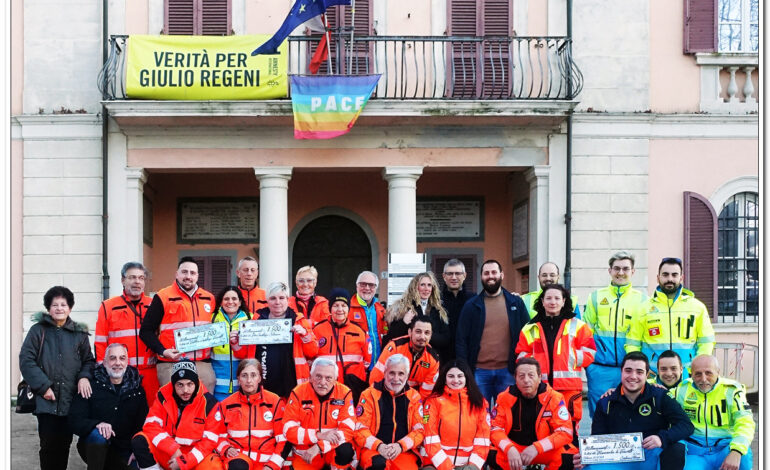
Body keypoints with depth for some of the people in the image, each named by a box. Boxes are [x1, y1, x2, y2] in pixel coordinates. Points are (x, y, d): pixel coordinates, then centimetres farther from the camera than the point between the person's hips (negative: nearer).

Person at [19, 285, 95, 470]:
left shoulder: (79, 333, 11)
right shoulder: (38, 330, 2)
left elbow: (88, 360, 17)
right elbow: (26, 360, -3)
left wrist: (84, 377, -6)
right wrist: (43, 386, -12)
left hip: (70, 399, 3)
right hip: (46, 400, -2)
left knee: (64, 444, 5)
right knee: (49, 444, -4)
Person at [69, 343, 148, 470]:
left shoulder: (137, 389, 8)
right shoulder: (91, 386, -1)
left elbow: (143, 424, 9)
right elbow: (75, 421, -6)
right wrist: (97, 425, -26)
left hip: (123, 454, 4)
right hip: (93, 448, -3)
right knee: (98, 435, -35)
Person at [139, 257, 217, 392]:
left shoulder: (209, 298, 14)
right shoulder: (163, 297, 1)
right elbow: (146, 331, 0)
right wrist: (162, 351, -13)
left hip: (203, 365, 4)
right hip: (171, 364, -4)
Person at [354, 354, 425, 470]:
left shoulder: (414, 397, 9)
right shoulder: (370, 394, 3)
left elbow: (419, 430, 7)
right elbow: (360, 429, 0)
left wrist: (400, 446, -11)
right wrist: (379, 446, -17)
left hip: (404, 451, 3)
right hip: (372, 450, -2)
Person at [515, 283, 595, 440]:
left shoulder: (577, 326, 10)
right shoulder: (530, 329, 16)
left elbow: (589, 354, 6)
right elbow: (521, 357, 15)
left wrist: (572, 357, -9)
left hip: (569, 387, -1)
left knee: (569, 430, -3)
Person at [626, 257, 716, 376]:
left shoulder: (697, 307, 12)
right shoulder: (644, 308, 10)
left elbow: (706, 342, 12)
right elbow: (632, 344, 10)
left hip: (687, 375, 1)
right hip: (652, 375, 0)